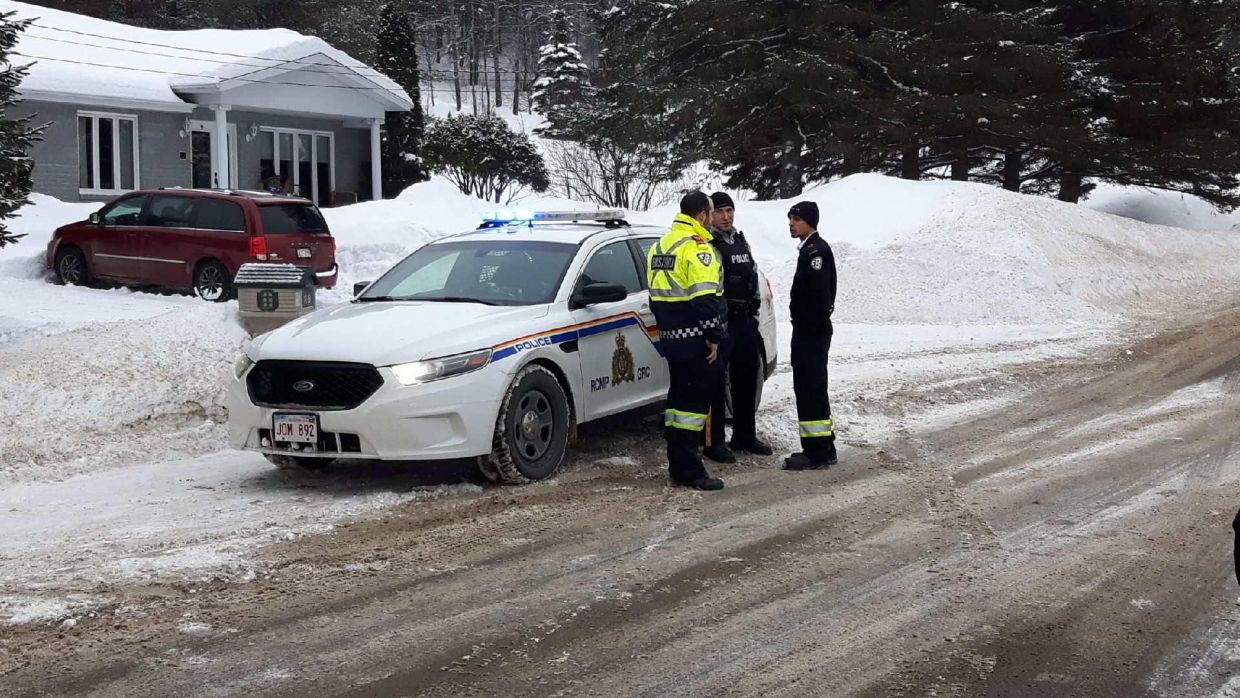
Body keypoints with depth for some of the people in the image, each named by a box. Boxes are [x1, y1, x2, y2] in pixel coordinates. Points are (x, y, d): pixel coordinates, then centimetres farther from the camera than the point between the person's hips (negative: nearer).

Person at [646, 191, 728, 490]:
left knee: (679, 396, 16)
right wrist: (714, 336, -15)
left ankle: (677, 465, 21)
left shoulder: (661, 245, 15)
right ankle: (689, 470, -7)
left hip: (671, 336, 9)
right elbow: (705, 297, -21)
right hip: (694, 337, -9)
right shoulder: (696, 247, -15)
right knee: (695, 399, -6)